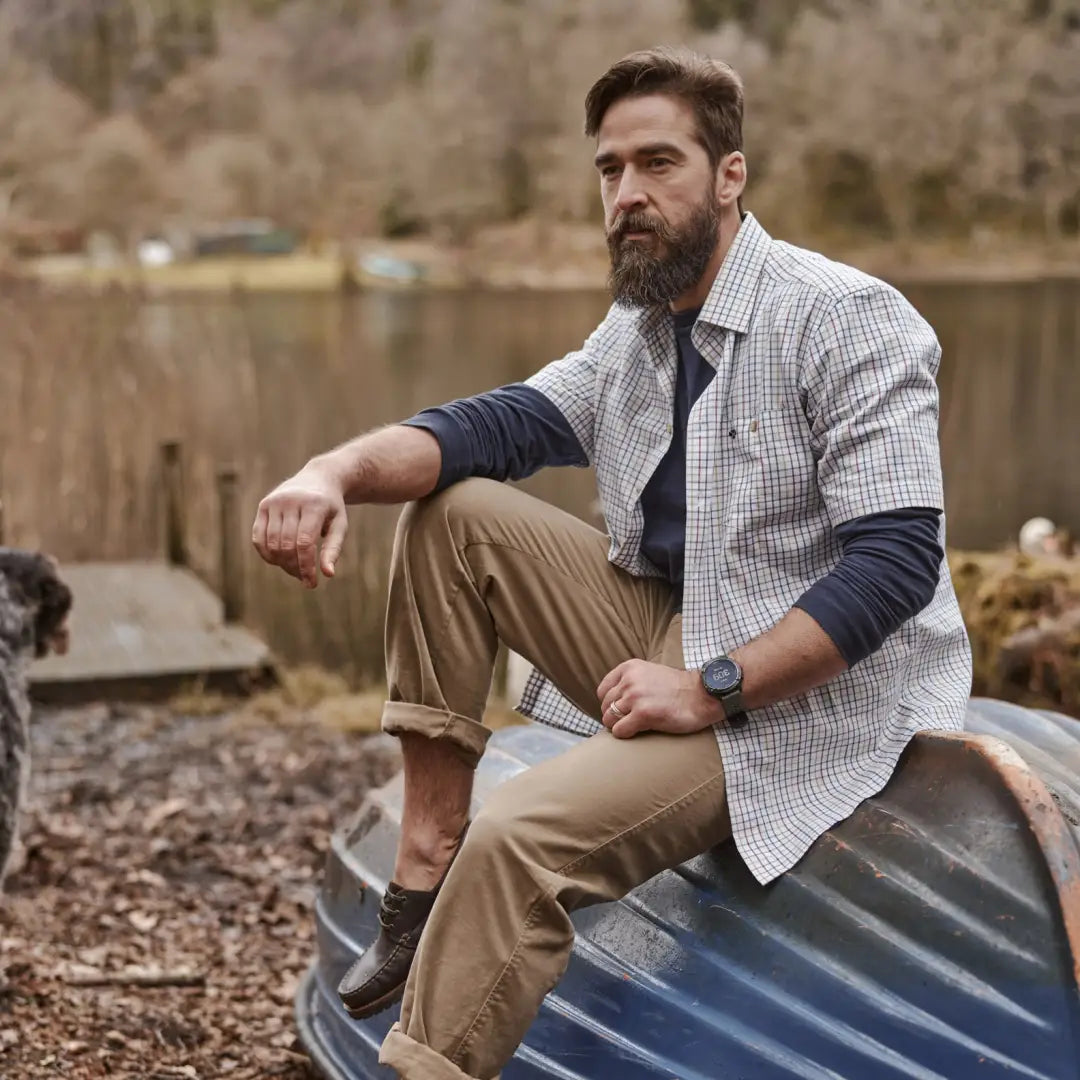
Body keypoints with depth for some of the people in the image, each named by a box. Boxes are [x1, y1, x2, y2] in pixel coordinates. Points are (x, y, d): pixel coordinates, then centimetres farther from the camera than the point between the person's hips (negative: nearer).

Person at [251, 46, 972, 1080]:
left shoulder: (849, 322, -15)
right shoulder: (637, 333, 11)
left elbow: (897, 561, -23)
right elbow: (500, 422, 2)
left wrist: (710, 688, -27)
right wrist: (339, 470, -19)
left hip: (800, 692, -8)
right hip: (666, 632, 8)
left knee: (517, 840, -28)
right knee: (451, 509, -1)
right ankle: (426, 863, -5)